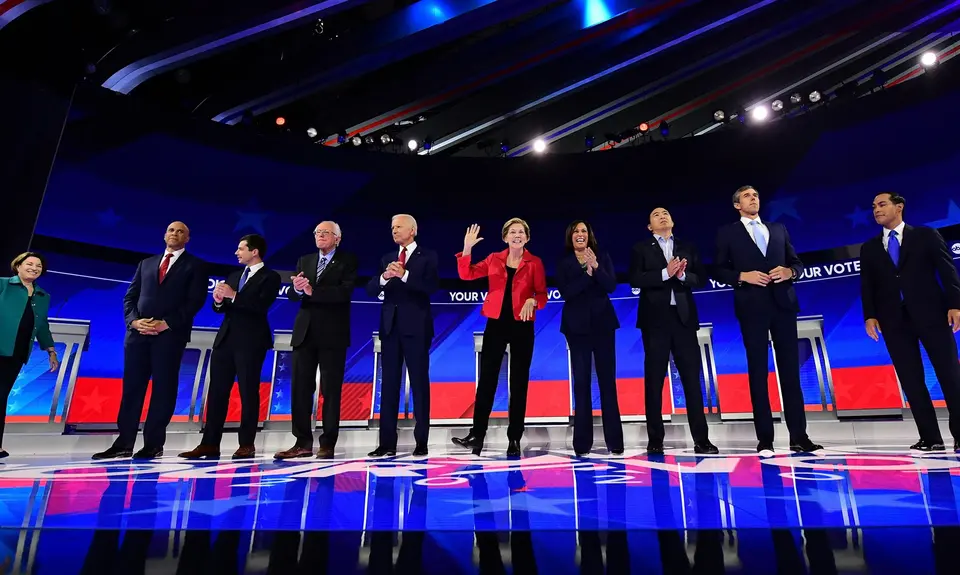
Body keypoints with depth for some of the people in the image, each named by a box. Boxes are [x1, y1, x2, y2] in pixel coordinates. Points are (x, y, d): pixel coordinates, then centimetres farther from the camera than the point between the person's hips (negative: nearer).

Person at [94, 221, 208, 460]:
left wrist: (166, 323, -14)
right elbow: (130, 296, 14)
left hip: (170, 334, -4)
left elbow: (195, 301, -6)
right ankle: (124, 443, 12)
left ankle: (153, 444, 6)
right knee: (131, 387, 6)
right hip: (138, 332, 5)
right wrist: (134, 320, -5)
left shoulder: (195, 265, 5)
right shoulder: (146, 263, 20)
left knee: (163, 388, -1)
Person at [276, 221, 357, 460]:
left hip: (332, 333, -5)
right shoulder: (304, 260, 16)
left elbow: (344, 292, -14)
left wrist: (312, 290, -23)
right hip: (305, 332, 5)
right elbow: (293, 294, 5)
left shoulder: (348, 261, 2)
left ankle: (327, 444, 8)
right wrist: (297, 288, -18)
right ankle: (303, 442, 15)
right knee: (300, 388, 5)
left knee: (331, 390, 0)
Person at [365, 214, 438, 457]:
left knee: (419, 383, 1)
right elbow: (371, 290, 5)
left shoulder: (427, 256, 2)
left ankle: (421, 442, 9)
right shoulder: (387, 259, 15)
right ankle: (387, 443, 12)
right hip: (390, 326, 5)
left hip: (415, 327, -4)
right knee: (389, 384, 6)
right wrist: (384, 277, -15)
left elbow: (433, 286, -13)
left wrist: (404, 275, -22)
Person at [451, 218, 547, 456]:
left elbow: (542, 295, 0)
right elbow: (466, 274, 2)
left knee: (519, 383, 5)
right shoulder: (494, 259, 7)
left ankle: (514, 439, 15)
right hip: (496, 324, 1)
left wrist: (532, 301, -22)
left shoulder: (535, 263, 1)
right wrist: (467, 248, -10)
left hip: (522, 326, -1)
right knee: (486, 380, 3)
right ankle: (477, 434, 11)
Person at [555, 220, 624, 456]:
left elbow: (611, 286, -6)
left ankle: (614, 440, 9)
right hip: (577, 326, -1)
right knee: (581, 381, 2)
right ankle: (582, 442, 9)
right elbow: (566, 292, -11)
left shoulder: (603, 257, 7)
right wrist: (587, 273, -16)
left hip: (602, 323, 1)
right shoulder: (563, 263, 3)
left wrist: (596, 267, -19)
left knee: (608, 380, 2)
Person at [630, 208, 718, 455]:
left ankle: (701, 439, 9)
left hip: (683, 318, 2)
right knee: (654, 380, 2)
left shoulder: (687, 247, 15)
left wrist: (682, 275, -12)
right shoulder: (641, 248, 7)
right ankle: (655, 440, 9)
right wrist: (665, 273, -17)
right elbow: (635, 279, -7)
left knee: (692, 378, 2)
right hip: (655, 319, -2)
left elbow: (701, 278, 7)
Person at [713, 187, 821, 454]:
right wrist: (742, 276, -14)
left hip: (783, 304, 3)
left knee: (790, 370, 3)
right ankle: (765, 438, 5)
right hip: (752, 307, -3)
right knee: (758, 371, 0)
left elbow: (797, 262, 16)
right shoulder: (727, 233, 7)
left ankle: (799, 436, 9)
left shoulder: (779, 229, 18)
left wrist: (790, 271, -5)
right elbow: (718, 271, 2)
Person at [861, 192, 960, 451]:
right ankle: (931, 437, 8)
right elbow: (867, 285, 9)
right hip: (894, 319, 2)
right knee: (911, 379, 2)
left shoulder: (926, 235, 8)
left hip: (930, 312, -2)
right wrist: (870, 315, -2)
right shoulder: (869, 248, 14)